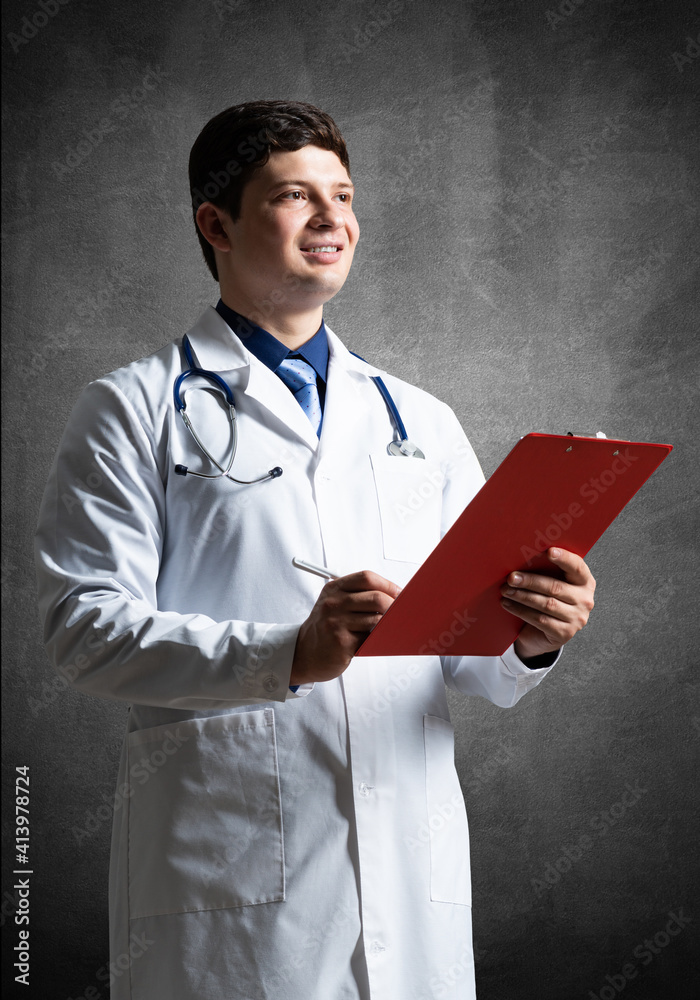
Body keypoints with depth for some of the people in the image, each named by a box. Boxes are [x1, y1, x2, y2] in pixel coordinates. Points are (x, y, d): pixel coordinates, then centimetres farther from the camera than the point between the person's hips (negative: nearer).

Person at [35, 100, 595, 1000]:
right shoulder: (133, 410, 4)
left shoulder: (421, 422, 17)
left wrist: (529, 641, -10)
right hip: (226, 872, -3)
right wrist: (286, 656, -20)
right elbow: (83, 625, -8)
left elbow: (476, 668, 12)